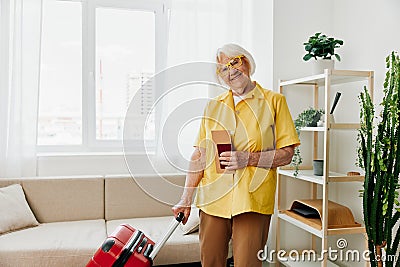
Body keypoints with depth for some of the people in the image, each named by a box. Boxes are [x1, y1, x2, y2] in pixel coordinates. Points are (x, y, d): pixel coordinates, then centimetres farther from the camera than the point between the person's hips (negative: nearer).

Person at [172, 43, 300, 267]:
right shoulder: (213, 106, 12)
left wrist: (248, 159, -16)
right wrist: (186, 199, 8)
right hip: (212, 199, 4)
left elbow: (286, 154, -1)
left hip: (253, 201, -3)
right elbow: (199, 156, 11)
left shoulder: (274, 101, 2)